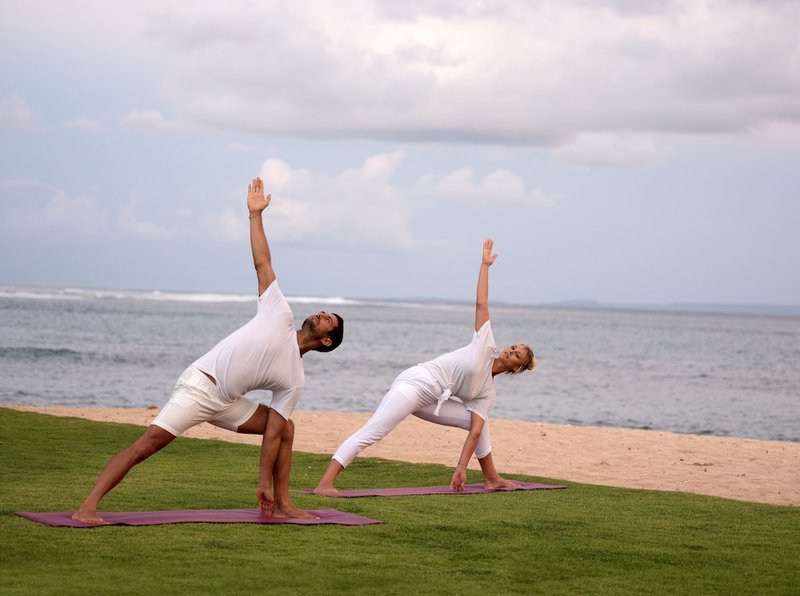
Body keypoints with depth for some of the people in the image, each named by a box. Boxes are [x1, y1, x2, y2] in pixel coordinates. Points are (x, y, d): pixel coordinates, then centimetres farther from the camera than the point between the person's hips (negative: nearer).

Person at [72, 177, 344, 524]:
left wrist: (265, 482, 3)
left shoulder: (294, 380, 11)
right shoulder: (281, 314, 3)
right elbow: (262, 263, 4)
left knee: (285, 428, 5)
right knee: (148, 443, -19)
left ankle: (281, 504, 11)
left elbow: (271, 432, 9)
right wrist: (256, 214, -1)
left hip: (225, 402, 6)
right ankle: (86, 508, -24)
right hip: (199, 386, -6)